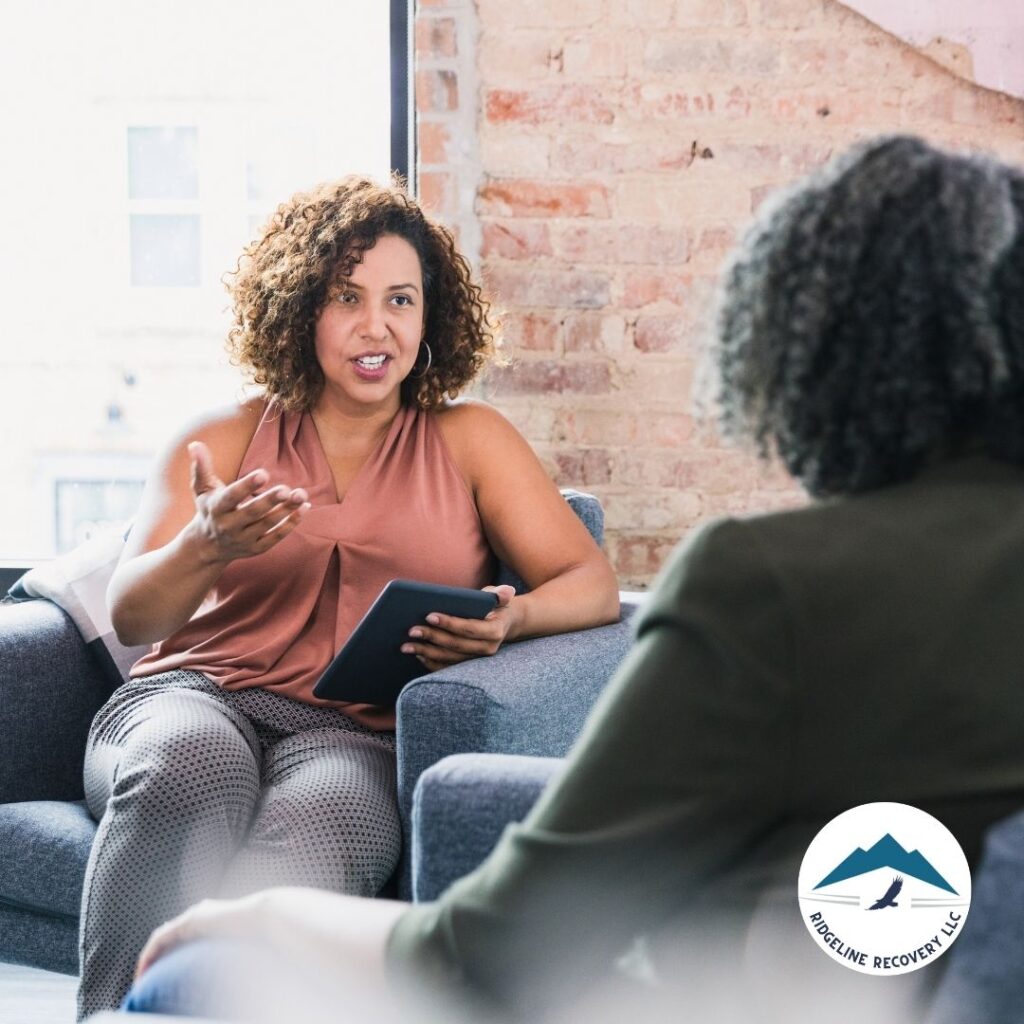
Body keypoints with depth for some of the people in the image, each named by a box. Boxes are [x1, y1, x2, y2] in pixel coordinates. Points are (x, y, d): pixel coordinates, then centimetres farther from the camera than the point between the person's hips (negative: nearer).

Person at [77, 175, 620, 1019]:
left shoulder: (469, 441, 19)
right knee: (191, 765, -38)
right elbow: (132, 615, 9)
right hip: (192, 696, 1)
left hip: (356, 736, 0)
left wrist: (512, 618, -14)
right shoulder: (220, 442, 19)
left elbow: (595, 585, 10)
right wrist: (206, 548, -15)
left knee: (314, 823, -38)